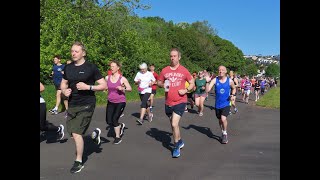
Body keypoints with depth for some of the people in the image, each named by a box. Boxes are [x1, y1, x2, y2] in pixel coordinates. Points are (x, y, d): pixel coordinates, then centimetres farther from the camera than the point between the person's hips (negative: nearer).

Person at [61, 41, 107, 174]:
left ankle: (79, 162, 10)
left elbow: (104, 85, -8)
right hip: (72, 104, 6)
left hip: (86, 104, -6)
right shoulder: (68, 68, 7)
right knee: (72, 133, 12)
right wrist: (64, 91, -3)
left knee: (76, 133, -10)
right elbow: (63, 84, 19)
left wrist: (88, 87, -21)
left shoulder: (91, 67, -8)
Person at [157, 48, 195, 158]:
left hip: (180, 102, -4)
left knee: (174, 124, -15)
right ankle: (180, 141, 43)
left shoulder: (184, 71, -4)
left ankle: (176, 147, 7)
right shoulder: (164, 70, 2)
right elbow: (159, 82, 12)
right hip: (168, 102, 4)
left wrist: (186, 90, -12)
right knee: (173, 124, 18)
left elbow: (192, 83, 6)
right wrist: (163, 85, -10)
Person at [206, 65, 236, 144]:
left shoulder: (230, 81, -5)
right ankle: (223, 133, 42)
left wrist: (233, 95, -3)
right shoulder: (215, 80, -8)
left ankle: (225, 133, 7)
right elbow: (207, 90, -18)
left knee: (223, 119, -19)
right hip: (218, 104, 2)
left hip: (226, 104, -2)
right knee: (220, 120, 17)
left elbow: (234, 88, 15)